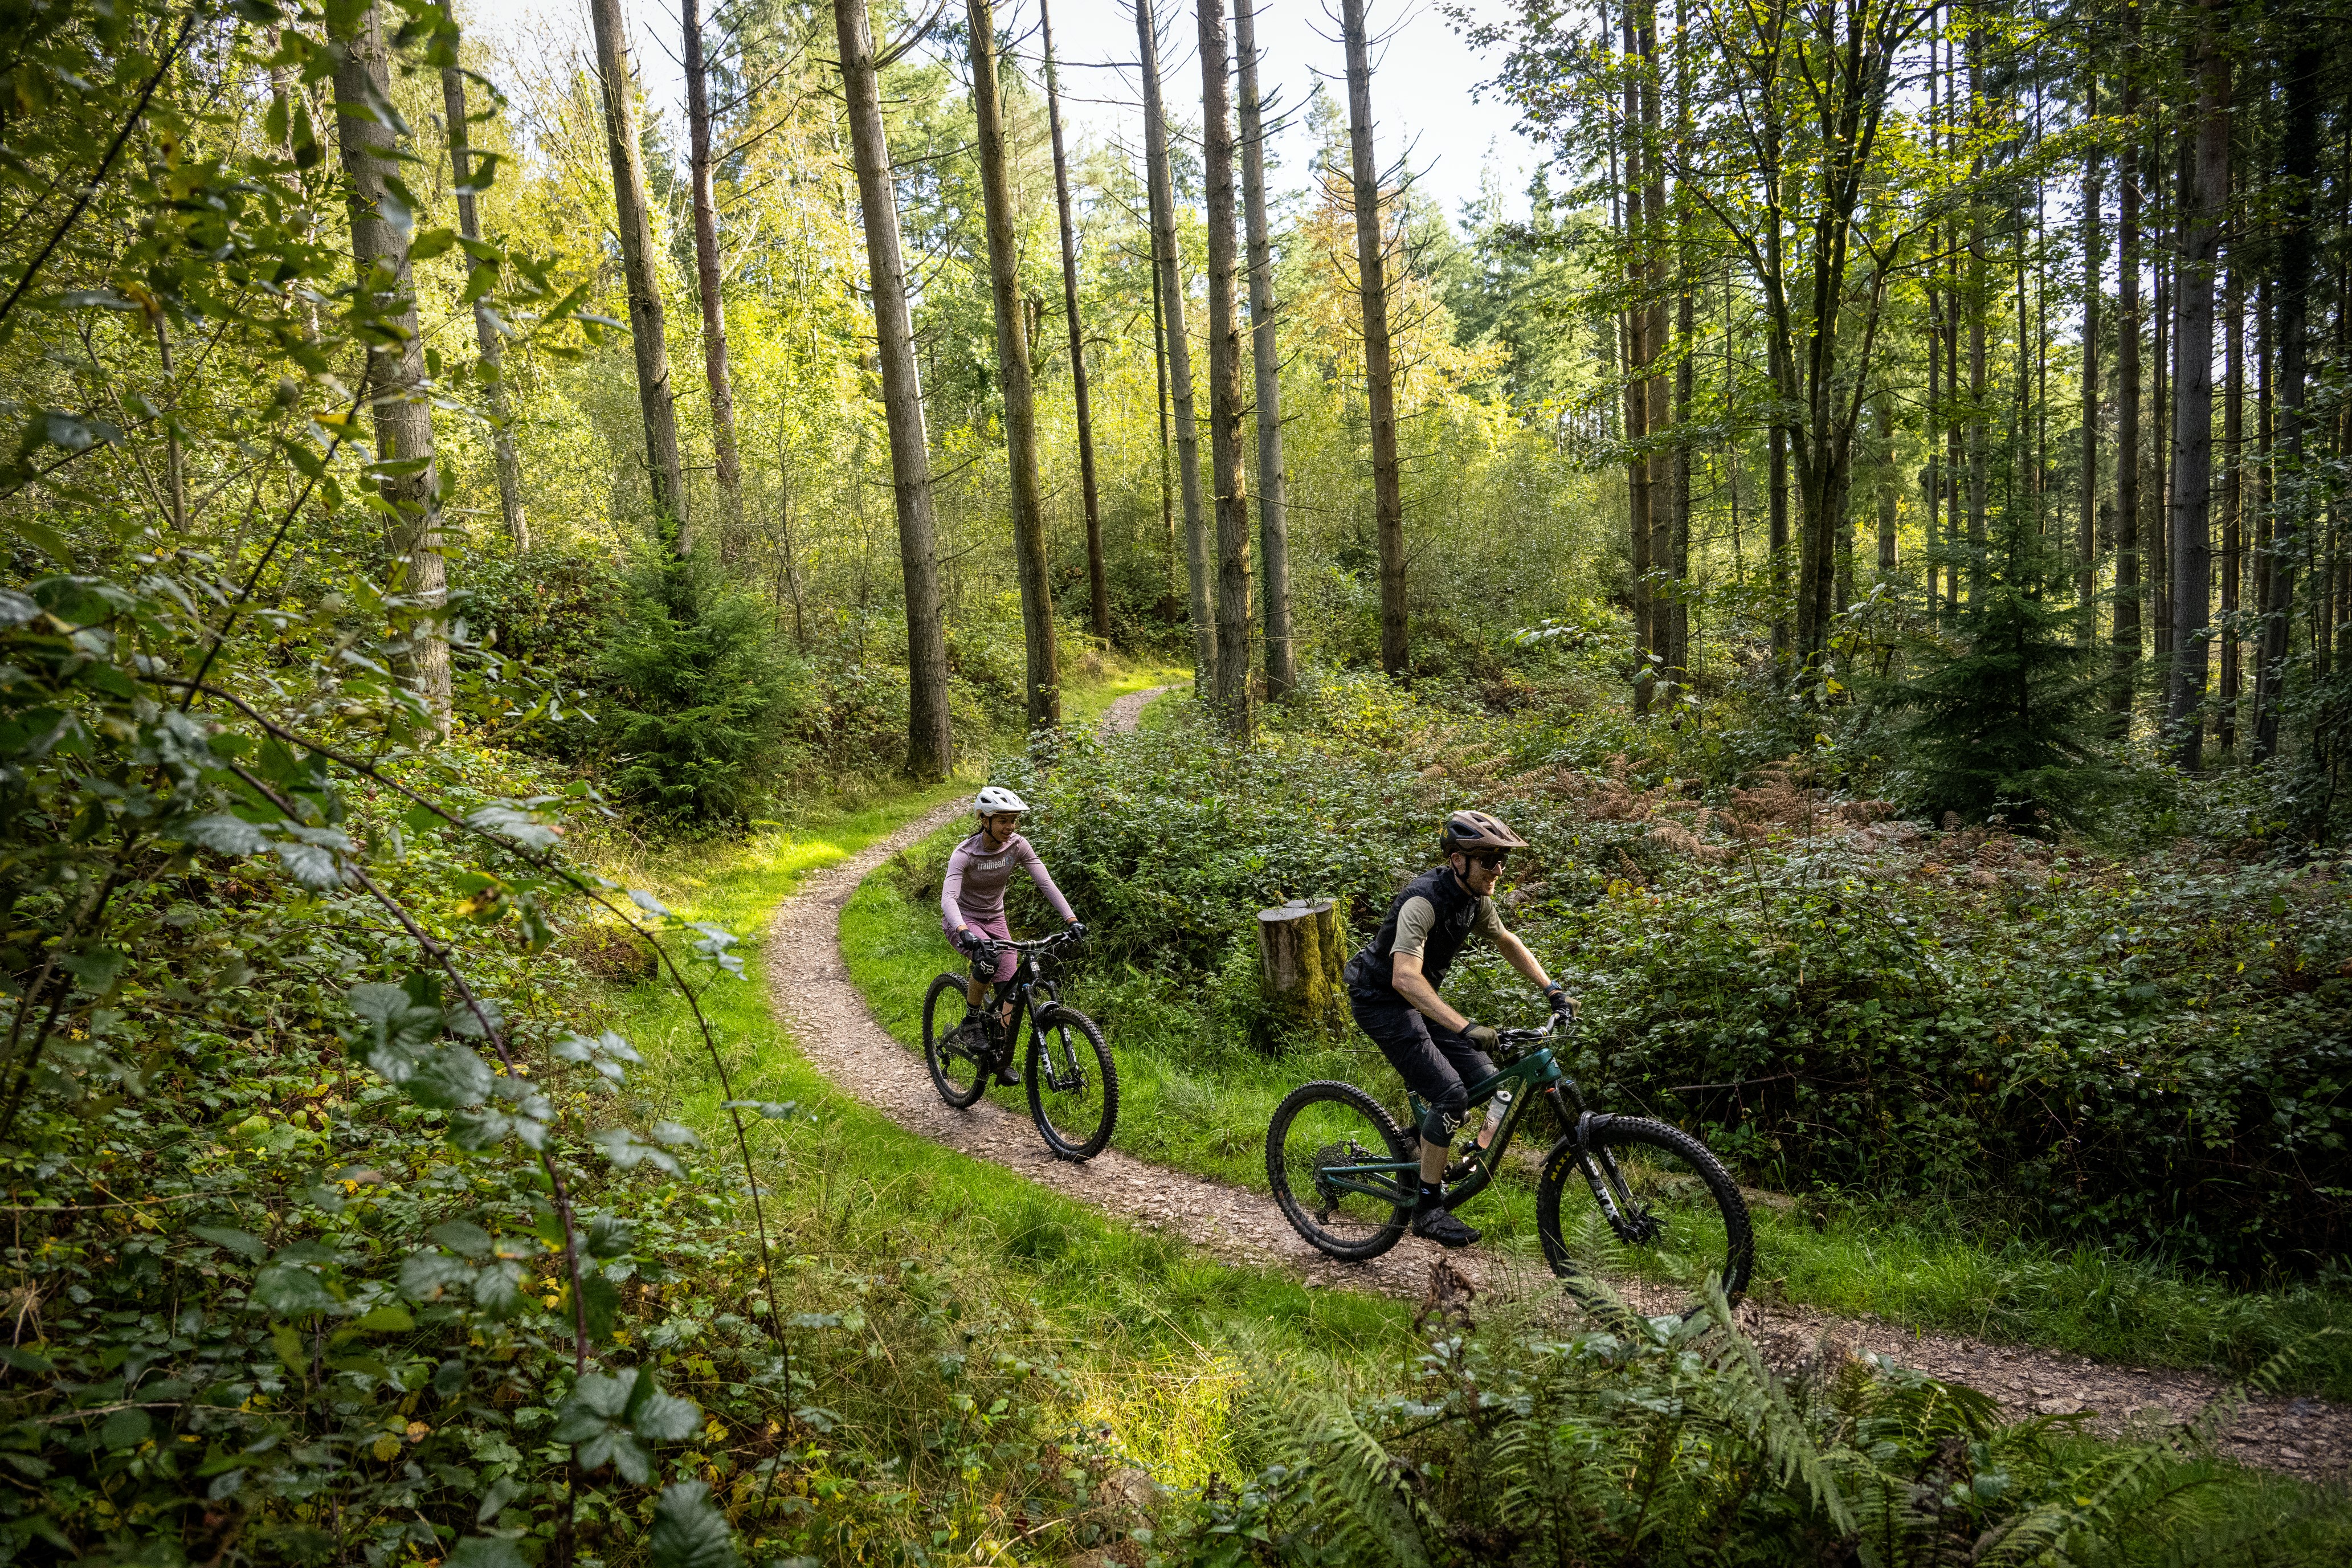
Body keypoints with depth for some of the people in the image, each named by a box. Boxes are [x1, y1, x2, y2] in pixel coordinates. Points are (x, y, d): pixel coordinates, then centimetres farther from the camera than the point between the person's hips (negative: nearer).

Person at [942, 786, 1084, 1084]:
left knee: (1011, 989, -8)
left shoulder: (1017, 846, -13)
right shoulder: (965, 854, -25)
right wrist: (965, 933, -56)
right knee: (989, 960, -36)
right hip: (962, 919, -4)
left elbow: (1046, 883, -17)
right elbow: (948, 898, -37)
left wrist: (1071, 920, -30)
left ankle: (1003, 1063, 2)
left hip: (994, 919, 5)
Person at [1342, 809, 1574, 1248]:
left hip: (1419, 999, 9)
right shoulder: (1424, 901, -30)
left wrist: (1553, 990, 10)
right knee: (1451, 1094, -18)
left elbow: (1506, 942, 18)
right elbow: (1406, 977, -42)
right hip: (1382, 1000, -9)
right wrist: (1467, 1028, -48)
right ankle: (1428, 1208, -6)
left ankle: (1425, 1159, 20)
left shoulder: (1476, 899, -3)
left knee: (1486, 1081, 0)